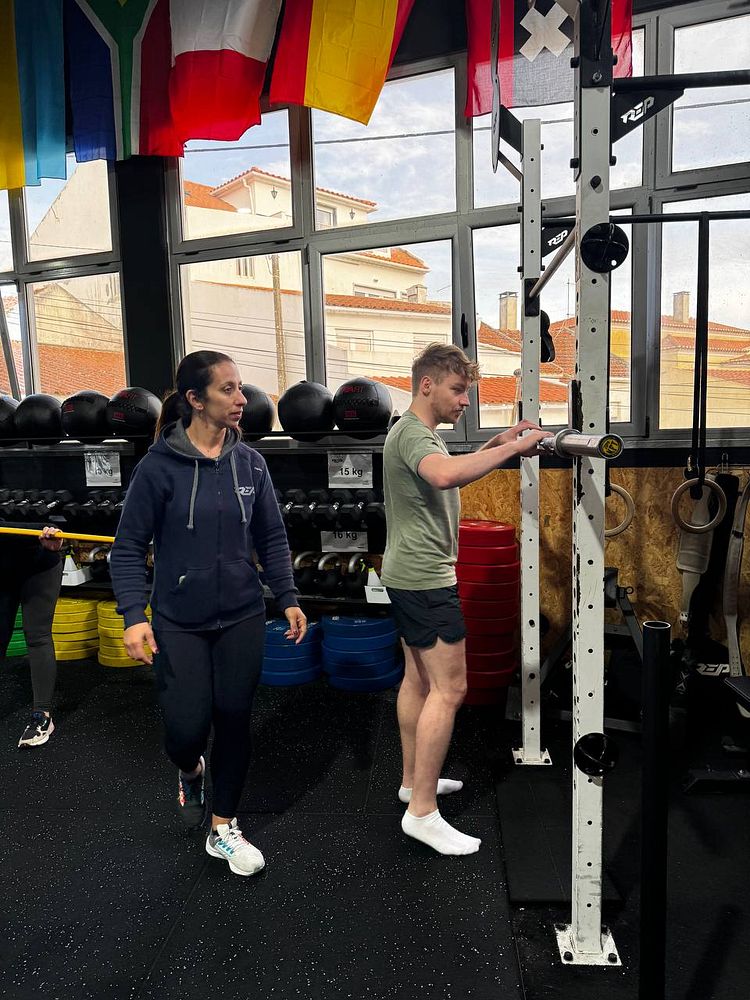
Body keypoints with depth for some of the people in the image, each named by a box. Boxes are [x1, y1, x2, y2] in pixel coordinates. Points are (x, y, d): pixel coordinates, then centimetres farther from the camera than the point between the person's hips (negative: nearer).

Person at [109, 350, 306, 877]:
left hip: (243, 619, 3)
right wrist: (134, 616, -16)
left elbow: (272, 538, 7)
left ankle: (224, 829, 32)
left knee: (234, 722, 10)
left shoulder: (250, 462, -1)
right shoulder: (159, 466, -12)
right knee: (187, 729, -1)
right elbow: (129, 547, -7)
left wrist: (288, 598, 3)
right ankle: (191, 772, 39)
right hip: (179, 624, -3)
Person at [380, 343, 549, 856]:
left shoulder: (421, 433, 16)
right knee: (449, 688, -9)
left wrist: (497, 442, 15)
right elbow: (446, 475, -40)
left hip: (411, 576, 11)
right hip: (425, 578, -11)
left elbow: (453, 471, 30)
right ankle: (423, 811, -4)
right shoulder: (412, 434, -18)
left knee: (420, 679, 17)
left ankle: (414, 780, 29)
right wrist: (512, 449, -33)